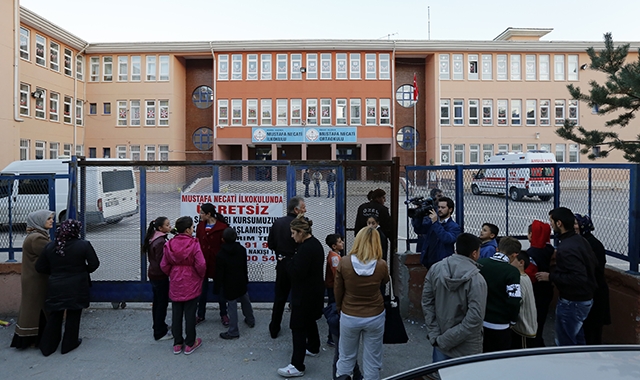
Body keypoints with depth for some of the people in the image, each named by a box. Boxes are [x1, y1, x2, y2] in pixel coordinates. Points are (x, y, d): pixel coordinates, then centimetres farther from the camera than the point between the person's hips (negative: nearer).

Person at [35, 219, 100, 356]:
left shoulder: (50, 246, -1)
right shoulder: (84, 245, -13)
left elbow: (39, 267, 4)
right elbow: (94, 264, -10)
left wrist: (55, 272, 17)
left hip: (55, 287, 3)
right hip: (76, 288, -3)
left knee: (54, 317, 16)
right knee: (73, 316, 11)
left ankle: (47, 346, 23)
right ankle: (69, 344, 21)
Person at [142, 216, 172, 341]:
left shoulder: (153, 238, 5)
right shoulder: (161, 242, -25)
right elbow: (161, 262, -23)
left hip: (153, 274, 10)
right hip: (160, 276, -10)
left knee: (157, 301, 22)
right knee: (162, 303, 2)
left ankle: (158, 326, 38)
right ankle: (160, 333, 12)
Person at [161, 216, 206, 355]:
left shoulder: (170, 244, -3)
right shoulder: (194, 244, -17)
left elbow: (164, 265, 1)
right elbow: (201, 265, -20)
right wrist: (201, 275, 0)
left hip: (175, 285, 4)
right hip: (191, 284, -4)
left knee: (176, 314, 14)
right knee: (190, 314, 8)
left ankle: (177, 343, 26)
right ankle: (190, 344, 19)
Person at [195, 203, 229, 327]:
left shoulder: (222, 227, -13)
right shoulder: (200, 226, 4)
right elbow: (197, 243, 5)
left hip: (217, 263, -4)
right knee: (202, 289, 15)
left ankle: (223, 315, 26)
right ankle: (200, 315, 30)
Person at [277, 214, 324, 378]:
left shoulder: (306, 248, -26)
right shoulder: (315, 243, 7)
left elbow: (296, 273, -27)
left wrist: (289, 262, -11)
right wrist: (293, 263, 2)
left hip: (305, 294, -10)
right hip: (313, 291, 11)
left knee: (298, 327, -3)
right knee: (309, 321, 27)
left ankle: (297, 366, 4)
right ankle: (313, 348, 45)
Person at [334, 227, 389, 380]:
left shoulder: (344, 263, -17)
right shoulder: (381, 265, -17)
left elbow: (338, 291, -4)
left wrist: (339, 309, 13)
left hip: (349, 317, 0)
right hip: (375, 317, 0)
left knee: (346, 357, 20)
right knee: (372, 360, 17)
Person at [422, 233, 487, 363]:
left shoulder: (435, 269, -8)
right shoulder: (476, 280, -21)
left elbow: (427, 303, -4)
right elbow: (474, 319, -23)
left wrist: (435, 335, -1)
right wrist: (444, 340, -16)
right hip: (467, 348, -3)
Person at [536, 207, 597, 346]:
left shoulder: (566, 248, -26)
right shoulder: (580, 240, 4)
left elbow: (578, 278, -30)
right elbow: (593, 264, 17)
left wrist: (550, 277, -22)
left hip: (572, 302, -10)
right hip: (585, 298, 10)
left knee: (565, 344, 3)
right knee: (578, 340, 24)